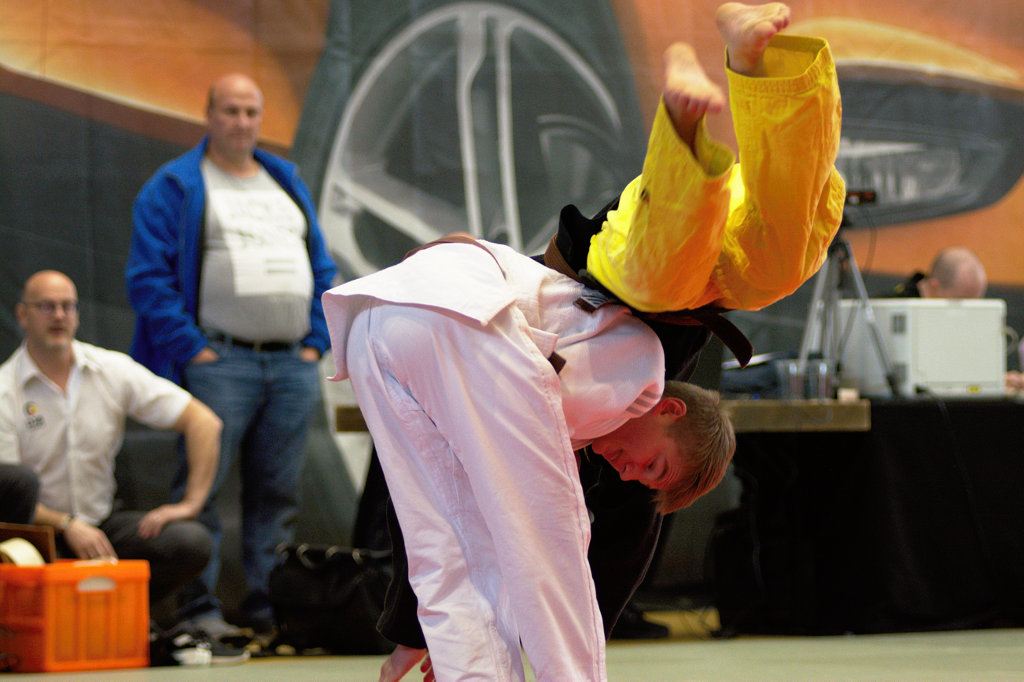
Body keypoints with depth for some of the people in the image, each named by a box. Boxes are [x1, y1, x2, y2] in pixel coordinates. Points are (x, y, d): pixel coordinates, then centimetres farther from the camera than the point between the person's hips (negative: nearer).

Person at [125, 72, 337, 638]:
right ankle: (200, 608, -7)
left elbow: (322, 269, 21)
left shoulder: (288, 183, 20)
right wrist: (191, 349, -12)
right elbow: (148, 275, -6)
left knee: (278, 491, 5)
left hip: (293, 364, 5)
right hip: (219, 361, -5)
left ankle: (269, 602, 9)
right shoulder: (175, 186, 1)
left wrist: (315, 342, 8)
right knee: (204, 487, -9)